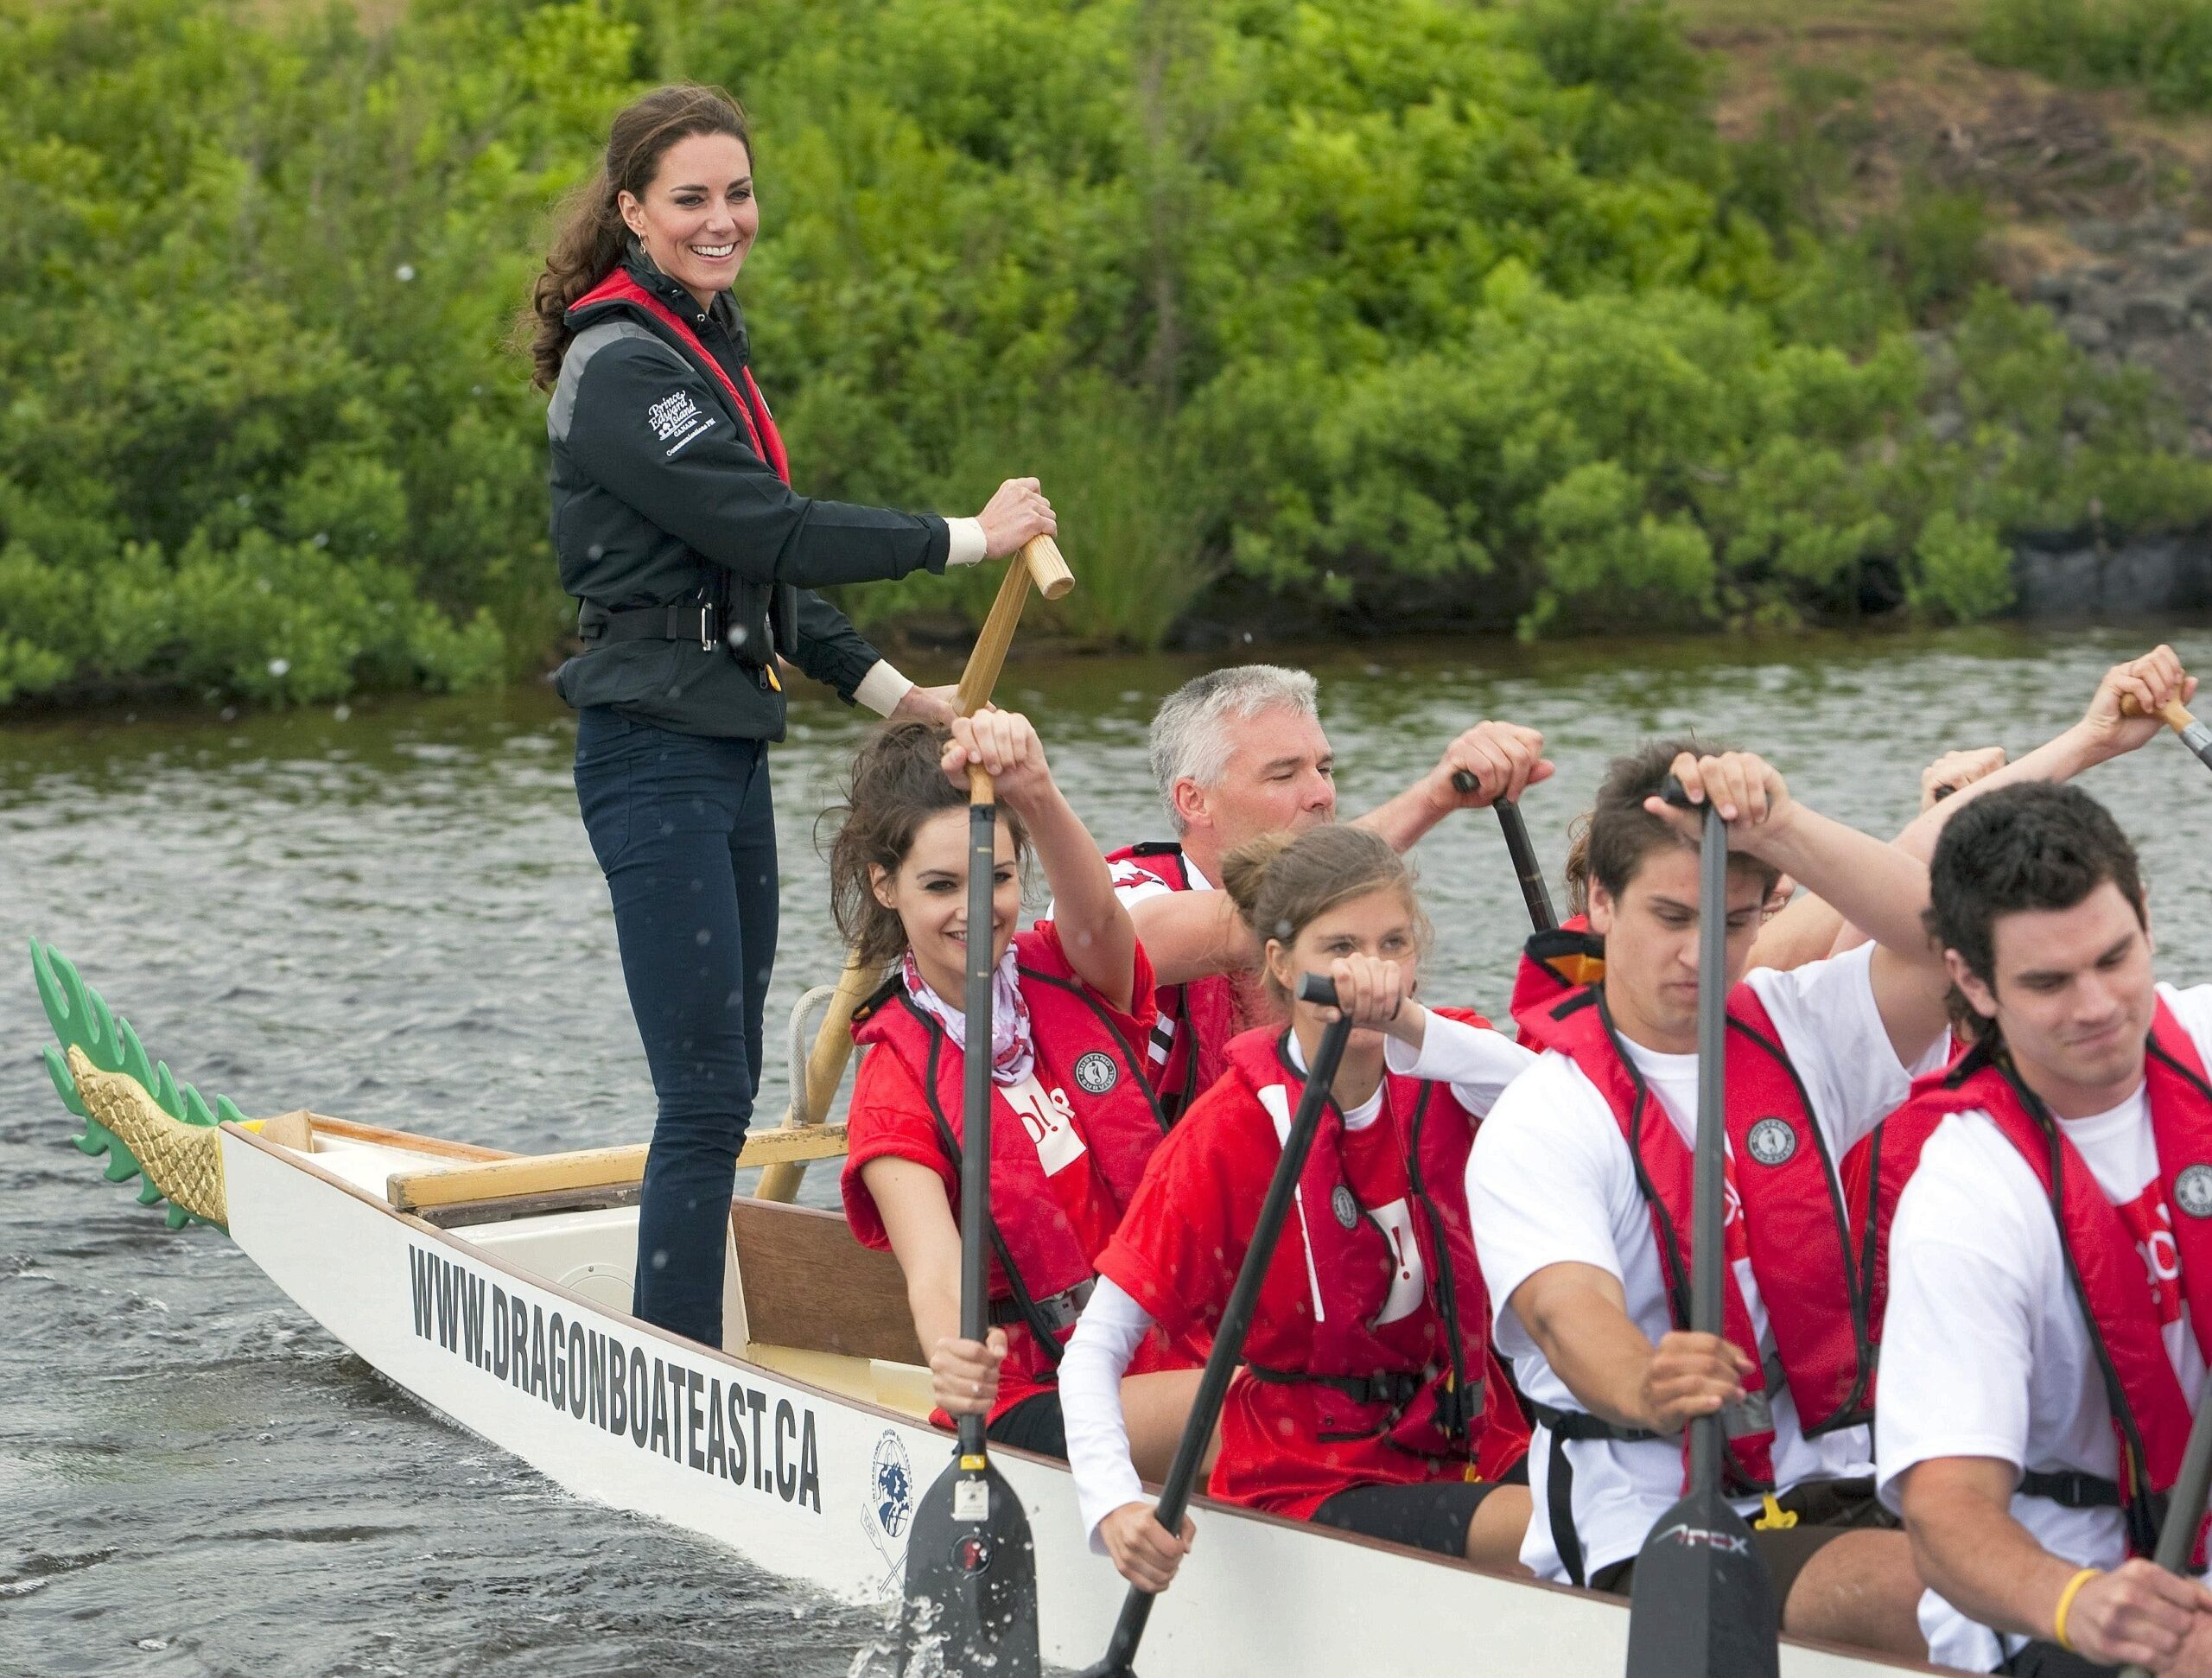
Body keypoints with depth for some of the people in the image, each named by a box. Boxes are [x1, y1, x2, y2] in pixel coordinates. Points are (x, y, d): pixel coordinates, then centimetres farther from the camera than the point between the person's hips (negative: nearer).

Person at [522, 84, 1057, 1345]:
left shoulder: (708, 342, 16)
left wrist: (890, 692, 16)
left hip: (729, 746, 10)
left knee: (726, 1087, 12)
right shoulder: (622, 367, -14)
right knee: (707, 1095, -11)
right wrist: (969, 538, -15)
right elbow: (766, 533, -20)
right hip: (659, 754, -10)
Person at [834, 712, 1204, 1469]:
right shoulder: (896, 1081, -1)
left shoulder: (1071, 977, 8)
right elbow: (935, 1269, -18)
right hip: (1033, 1396, -4)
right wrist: (951, 1357, -44)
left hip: (1176, 1348, 4)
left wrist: (1037, 795, -42)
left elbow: (1094, 916, -19)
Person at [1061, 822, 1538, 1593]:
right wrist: (1113, 1505, -30)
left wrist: (1406, 1025, -41)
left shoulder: (1442, 1068, 1)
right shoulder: (1231, 1131, -9)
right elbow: (1095, 1346, -12)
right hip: (1311, 1485, -4)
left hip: (1473, 1448, 4)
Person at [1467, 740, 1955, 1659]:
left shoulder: (1797, 1033, 12)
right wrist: (1645, 1391, -44)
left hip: (1833, 1491, 5)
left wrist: (1776, 827, -17)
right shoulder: (1536, 1123, -3)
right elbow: (1568, 1310, -21)